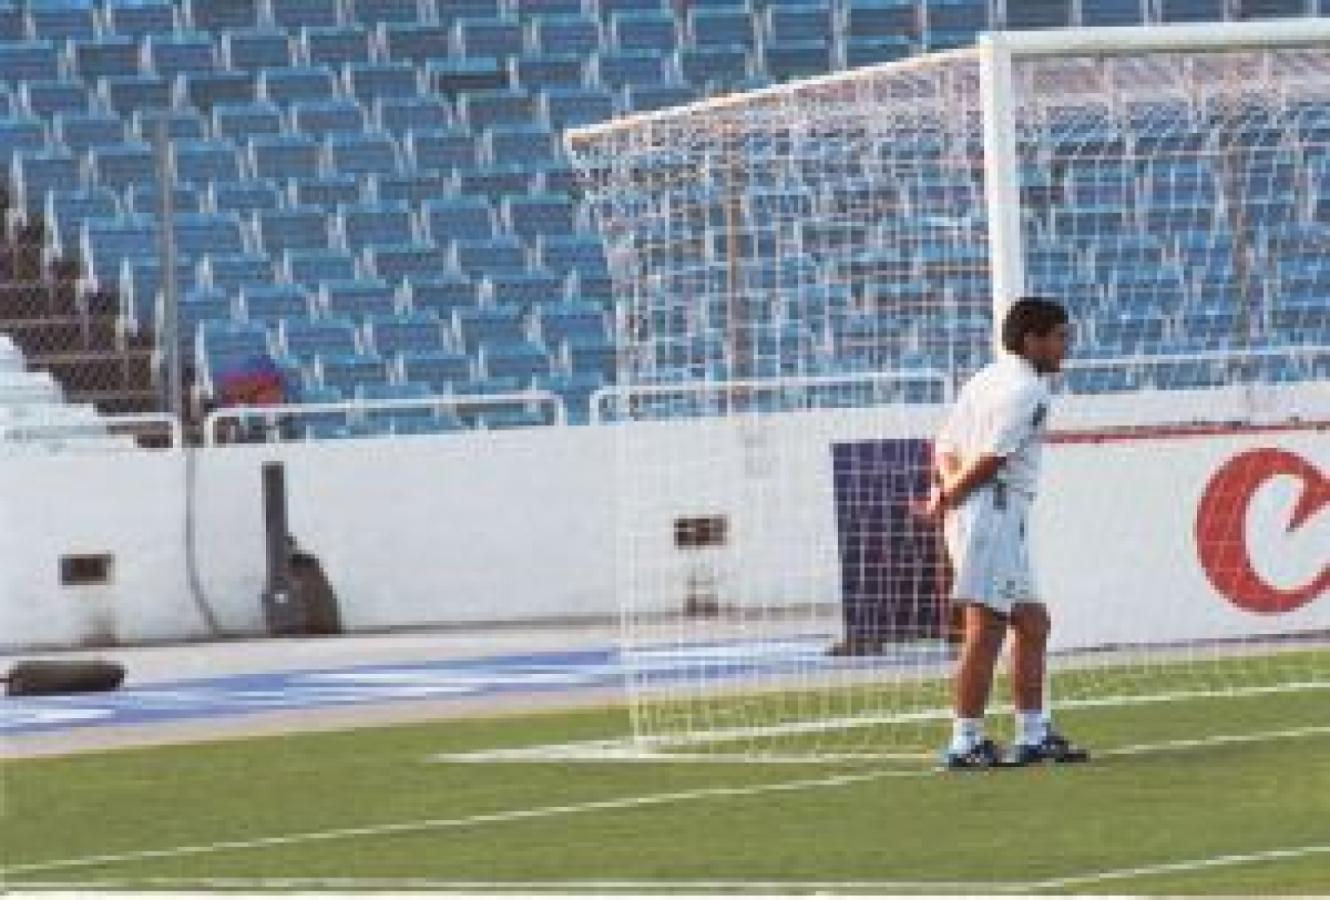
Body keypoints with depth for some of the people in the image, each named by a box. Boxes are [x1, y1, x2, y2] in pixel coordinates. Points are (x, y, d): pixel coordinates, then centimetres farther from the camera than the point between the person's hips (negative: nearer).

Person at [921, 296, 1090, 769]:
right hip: (993, 512, -10)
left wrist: (948, 488, -2)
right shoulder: (1026, 389, -10)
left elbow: (945, 446, 15)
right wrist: (947, 500, -5)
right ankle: (965, 743, -11)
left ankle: (1033, 735, 18)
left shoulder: (987, 379, 21)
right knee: (986, 628, -10)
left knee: (1032, 621, 14)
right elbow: (992, 459, -16)